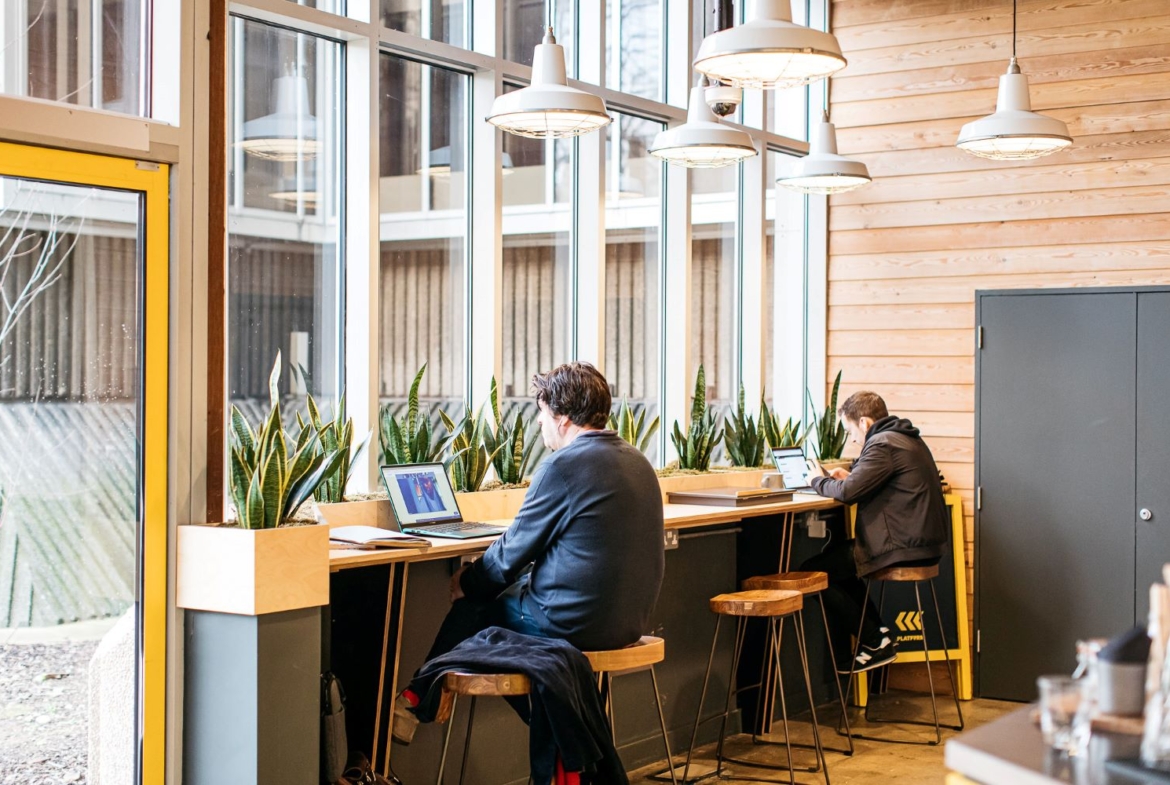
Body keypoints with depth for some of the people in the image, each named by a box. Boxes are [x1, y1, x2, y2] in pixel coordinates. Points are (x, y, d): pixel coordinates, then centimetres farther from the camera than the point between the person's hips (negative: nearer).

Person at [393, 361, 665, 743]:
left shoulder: (562, 465, -16)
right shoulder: (637, 460, 9)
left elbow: (513, 553, -9)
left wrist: (466, 582, 9)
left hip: (573, 623, -8)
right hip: (630, 620, 8)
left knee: (471, 602, 12)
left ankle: (415, 699, 29)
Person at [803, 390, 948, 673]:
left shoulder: (883, 444, -15)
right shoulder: (908, 439, 17)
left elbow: (848, 492, -21)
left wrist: (819, 481, -2)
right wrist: (850, 477, 14)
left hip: (904, 547, -11)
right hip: (924, 541, 11)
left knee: (811, 572, -4)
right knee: (835, 554, 27)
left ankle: (876, 642, 1)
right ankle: (877, 632, 23)